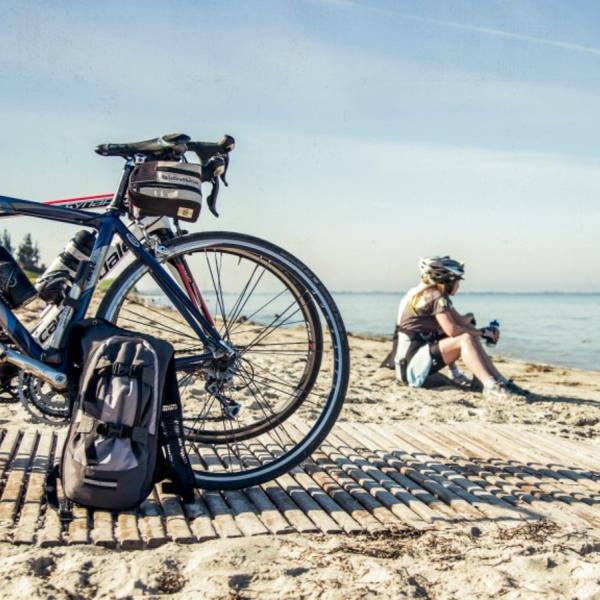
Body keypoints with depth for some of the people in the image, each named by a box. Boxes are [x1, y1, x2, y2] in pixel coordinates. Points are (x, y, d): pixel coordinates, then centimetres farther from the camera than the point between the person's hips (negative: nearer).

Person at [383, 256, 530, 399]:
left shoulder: (440, 296, 15)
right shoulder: (434, 295, -14)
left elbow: (460, 321, 12)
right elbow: (452, 330, -21)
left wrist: (486, 331, -3)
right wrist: (482, 332, -8)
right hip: (411, 362, -10)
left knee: (472, 339, 5)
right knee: (465, 339, -23)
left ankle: (502, 381, -1)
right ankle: (491, 386, -32)